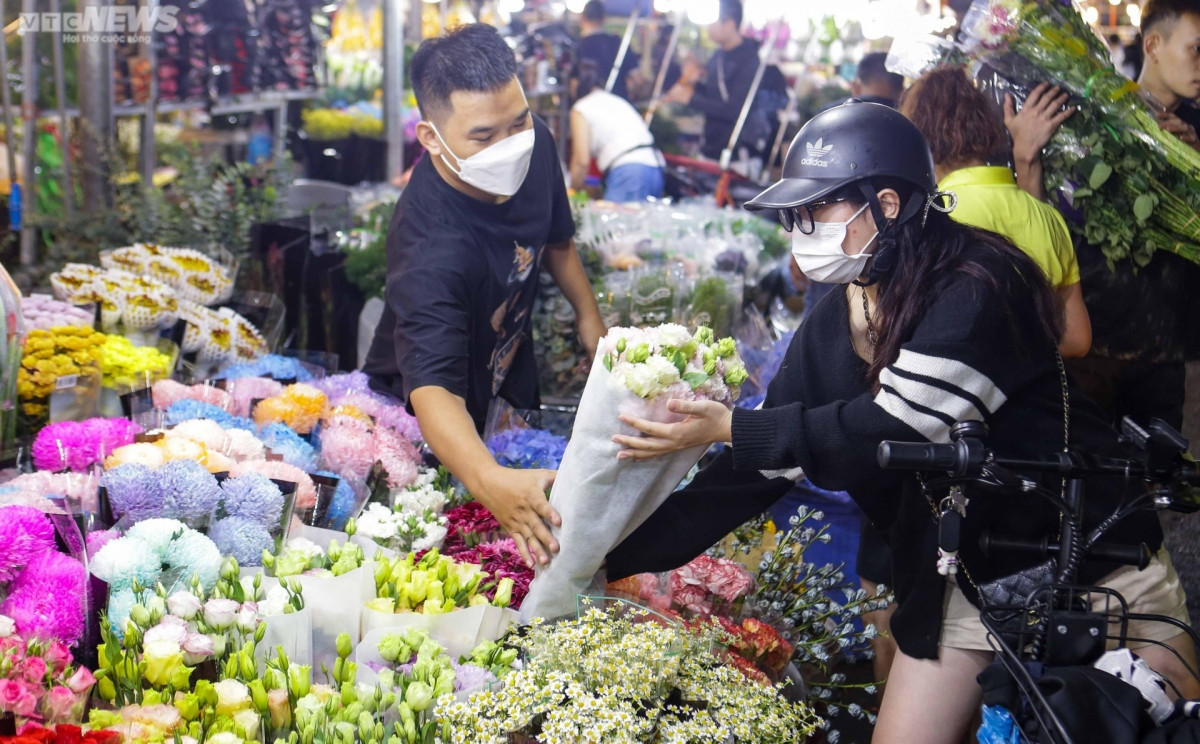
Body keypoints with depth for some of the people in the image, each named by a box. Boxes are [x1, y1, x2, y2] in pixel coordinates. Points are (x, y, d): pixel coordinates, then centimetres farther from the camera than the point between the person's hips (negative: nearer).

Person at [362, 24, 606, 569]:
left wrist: (590, 318, 8)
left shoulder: (534, 146, -21)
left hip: (510, 375, 7)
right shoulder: (430, 249, -45)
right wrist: (488, 480, -73)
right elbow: (432, 388, -56)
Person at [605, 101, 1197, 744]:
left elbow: (894, 431, -28)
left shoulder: (977, 290, -22)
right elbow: (757, 466, 2)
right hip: (963, 576, 6)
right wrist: (615, 558, -1)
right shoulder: (832, 326, 0)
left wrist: (728, 427, -25)